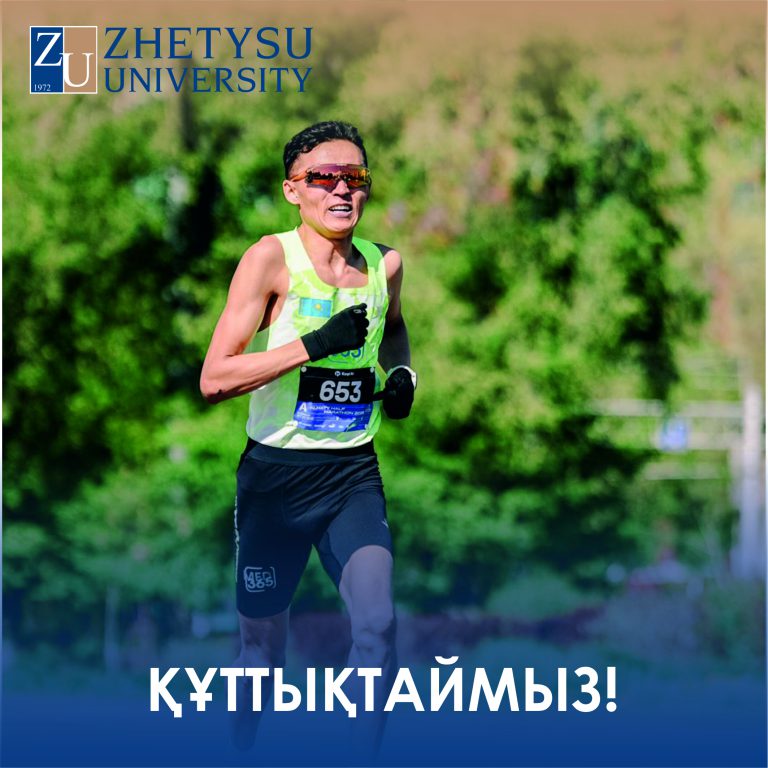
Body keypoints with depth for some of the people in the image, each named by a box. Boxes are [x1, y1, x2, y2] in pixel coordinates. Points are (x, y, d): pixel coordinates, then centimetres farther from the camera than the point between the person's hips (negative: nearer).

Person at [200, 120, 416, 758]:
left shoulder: (385, 263, 3)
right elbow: (213, 381, -17)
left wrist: (401, 371, 7)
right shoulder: (272, 258, -11)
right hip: (276, 472, -3)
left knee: (377, 627, -16)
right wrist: (316, 344, -24)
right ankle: (240, 754, 33)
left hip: (353, 472, 3)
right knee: (263, 644, 9)